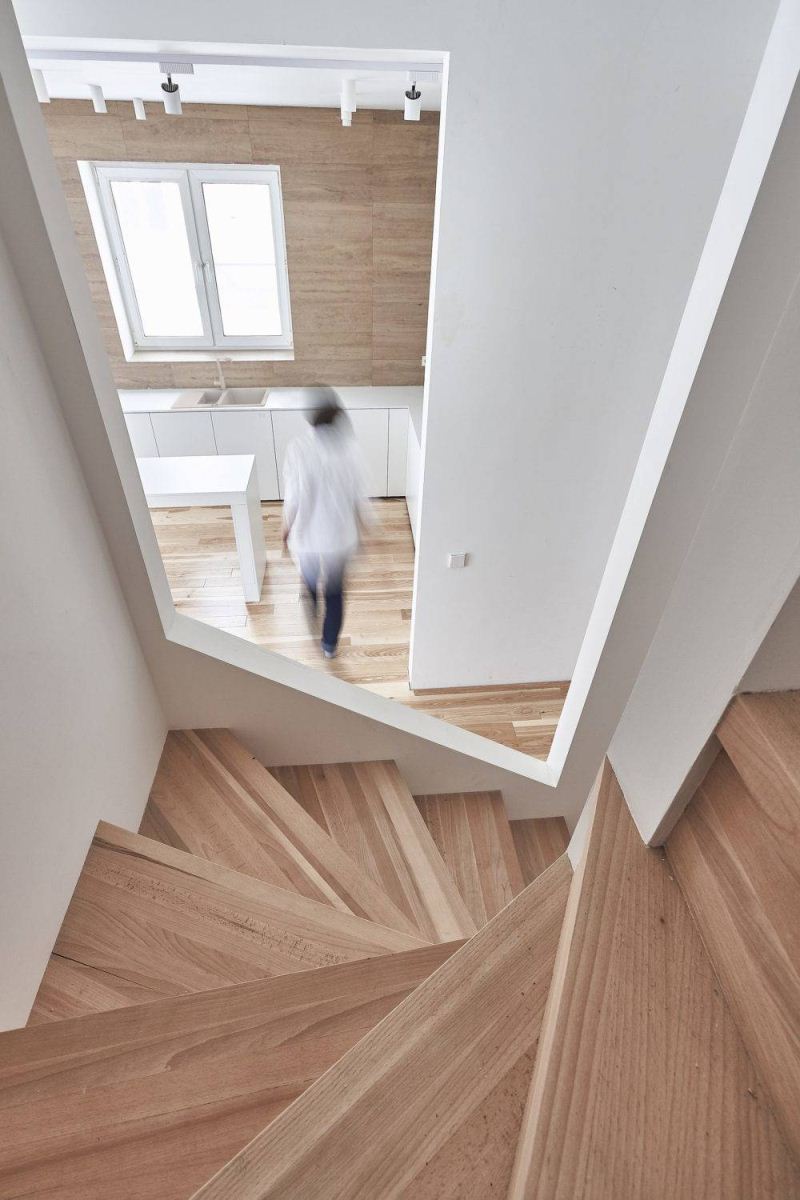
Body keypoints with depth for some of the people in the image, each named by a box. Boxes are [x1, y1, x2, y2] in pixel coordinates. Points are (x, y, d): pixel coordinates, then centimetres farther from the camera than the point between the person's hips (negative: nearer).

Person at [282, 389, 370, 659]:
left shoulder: (298, 449, -18)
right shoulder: (349, 447, -12)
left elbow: (293, 499, -13)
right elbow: (360, 495, -6)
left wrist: (286, 528, 5)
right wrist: (363, 524, 12)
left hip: (308, 536, -1)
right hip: (341, 536, 1)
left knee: (311, 576, 30)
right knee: (335, 589, 22)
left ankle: (312, 605, 58)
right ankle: (330, 644, 32)